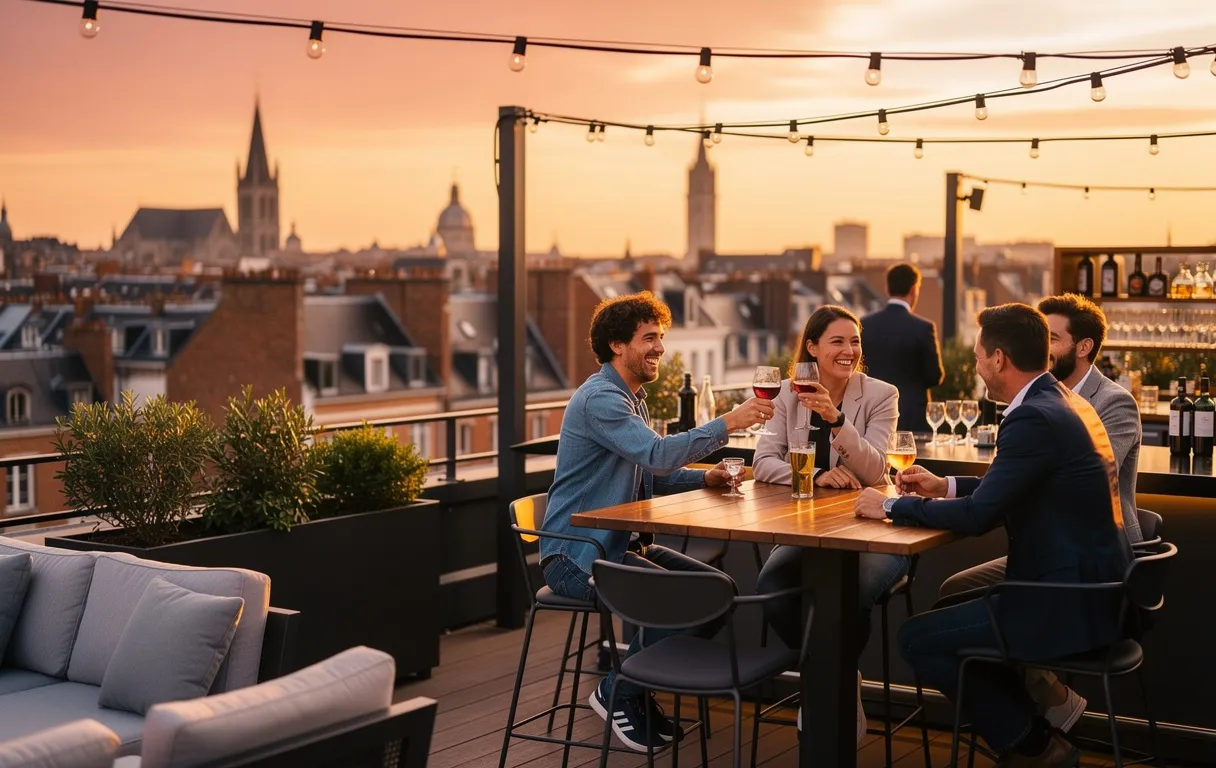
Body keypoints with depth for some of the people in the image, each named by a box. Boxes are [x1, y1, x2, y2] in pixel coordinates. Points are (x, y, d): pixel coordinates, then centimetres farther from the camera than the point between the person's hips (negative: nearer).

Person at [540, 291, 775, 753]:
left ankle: (643, 688, 10)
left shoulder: (634, 397, 16)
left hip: (618, 543, 10)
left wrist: (704, 478, 1)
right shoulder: (600, 398, -18)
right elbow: (657, 455, -31)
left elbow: (651, 473, 19)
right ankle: (618, 692, -5)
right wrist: (727, 423, -33)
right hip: (576, 553, -10)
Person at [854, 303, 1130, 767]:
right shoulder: (1063, 403, 9)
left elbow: (977, 516, -23)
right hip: (1090, 582, 10)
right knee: (953, 603, 24)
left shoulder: (1034, 419, -21)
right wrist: (946, 487, 15)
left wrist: (891, 507, -11)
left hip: (1070, 603, -10)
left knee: (918, 639, -1)